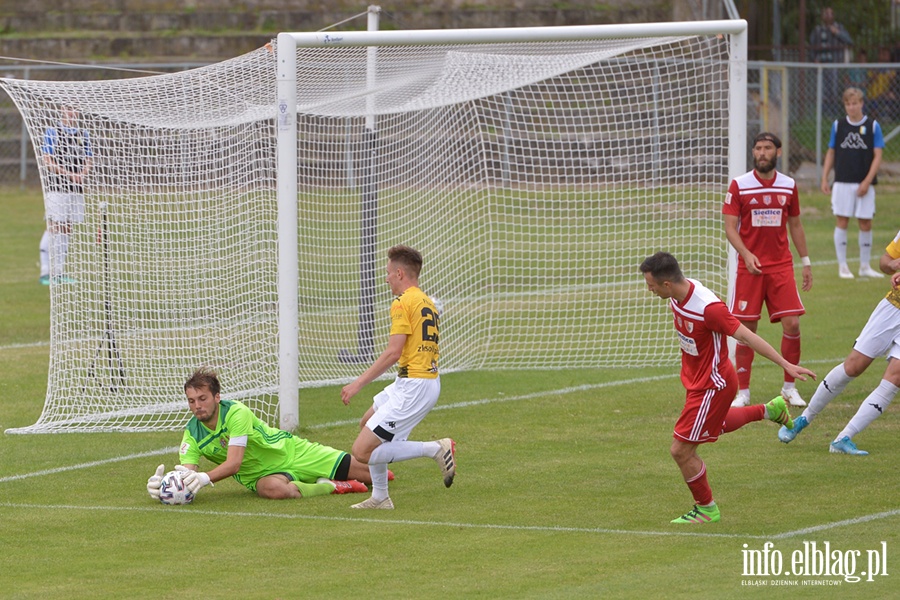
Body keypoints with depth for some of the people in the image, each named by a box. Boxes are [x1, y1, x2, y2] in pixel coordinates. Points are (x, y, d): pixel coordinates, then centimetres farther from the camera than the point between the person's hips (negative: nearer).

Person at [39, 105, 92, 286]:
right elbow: (47, 161, -9)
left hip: (76, 189, 5)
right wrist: (70, 175, -17)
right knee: (53, 227, -8)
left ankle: (59, 272, 12)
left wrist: (83, 174, -8)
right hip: (56, 188, -5)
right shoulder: (52, 133, -2)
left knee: (67, 230, 7)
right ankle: (45, 272, -6)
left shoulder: (84, 135, 14)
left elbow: (88, 160, 15)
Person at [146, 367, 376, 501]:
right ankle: (331, 487, -16)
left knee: (365, 472, -4)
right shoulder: (192, 434, -10)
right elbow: (186, 473, -18)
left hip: (291, 451, -2)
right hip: (260, 475, 2)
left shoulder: (236, 412, -25)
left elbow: (234, 463, -31)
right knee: (274, 489, -40)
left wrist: (205, 478, -48)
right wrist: (163, 483, -40)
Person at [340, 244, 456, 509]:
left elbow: (393, 353, -19)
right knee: (368, 422, 27)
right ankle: (380, 497, 26)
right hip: (430, 380, 10)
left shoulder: (403, 303, -12)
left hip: (413, 386, -10)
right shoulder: (427, 302, 17)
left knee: (362, 451, -9)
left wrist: (358, 383, -16)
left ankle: (436, 449, -13)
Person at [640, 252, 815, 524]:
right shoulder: (677, 296, -9)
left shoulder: (708, 308, -34)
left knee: (681, 449, -3)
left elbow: (746, 336, -30)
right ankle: (769, 410, 49)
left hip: (712, 386, -9)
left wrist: (786, 364, -30)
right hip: (696, 379, 9)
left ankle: (706, 509, 18)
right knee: (714, 426, 35)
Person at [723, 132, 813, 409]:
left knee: (792, 324, -7)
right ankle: (742, 392, 8)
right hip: (749, 267, -2)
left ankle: (789, 387, 7)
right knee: (746, 328, -1)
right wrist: (746, 254, -21)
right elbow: (730, 227, -5)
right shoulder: (739, 186, -2)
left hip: (782, 265, 2)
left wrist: (806, 263, 14)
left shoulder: (789, 186, 6)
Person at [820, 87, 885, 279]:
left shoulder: (873, 126, 0)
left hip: (864, 183, 0)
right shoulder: (838, 125, 6)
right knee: (842, 221, -2)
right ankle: (842, 265, 6)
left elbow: (877, 156, -2)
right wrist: (824, 179, 3)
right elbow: (831, 153, 11)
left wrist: (867, 181, -11)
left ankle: (864, 266, 14)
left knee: (866, 223, 4)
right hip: (842, 182, 0)